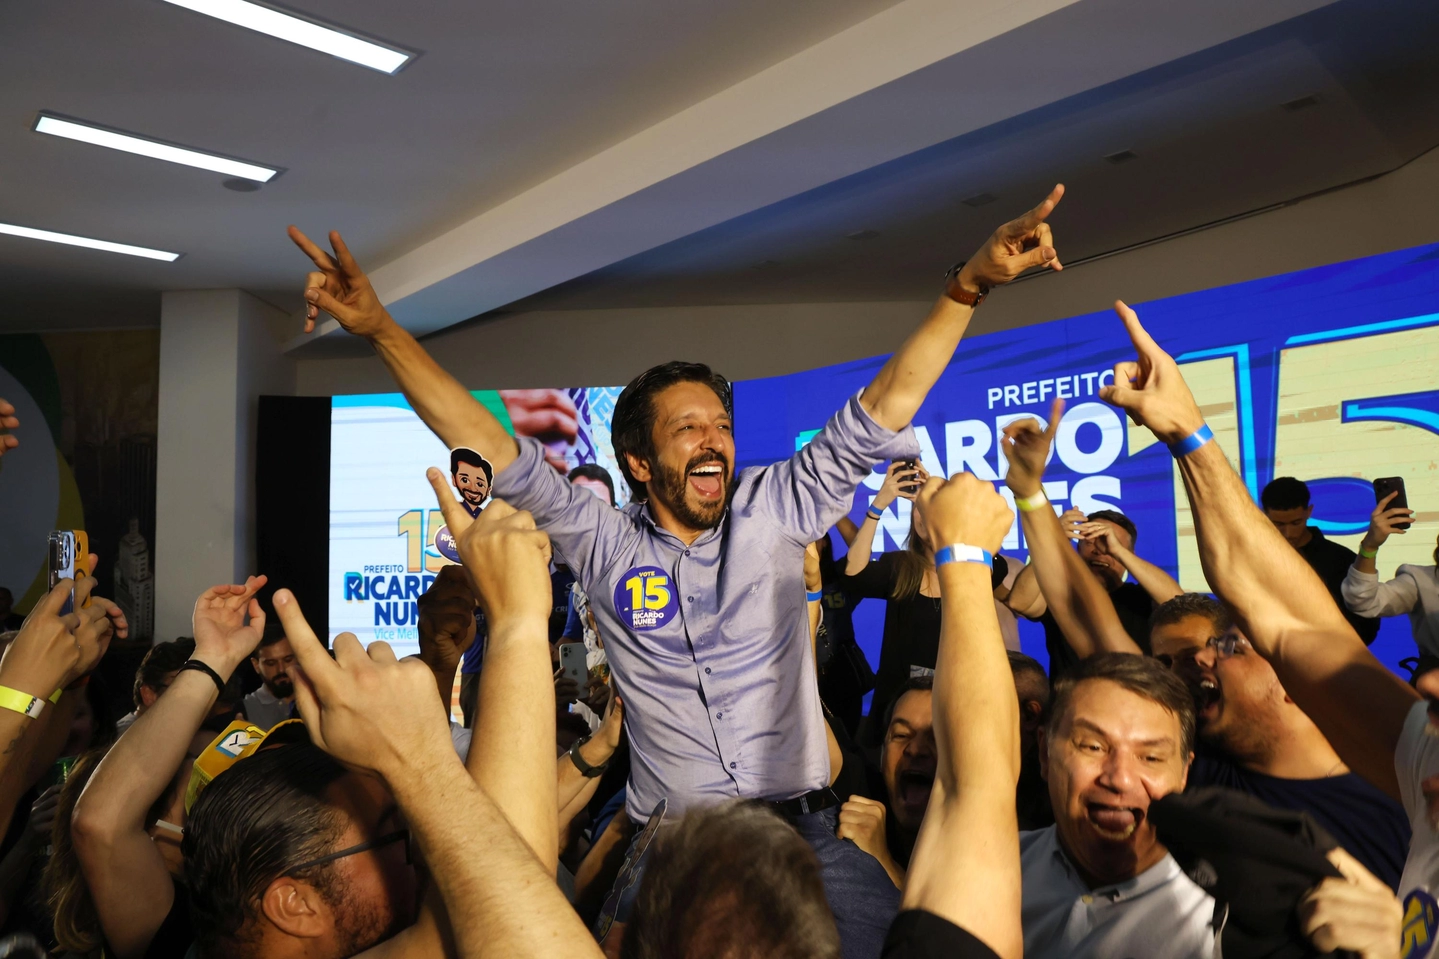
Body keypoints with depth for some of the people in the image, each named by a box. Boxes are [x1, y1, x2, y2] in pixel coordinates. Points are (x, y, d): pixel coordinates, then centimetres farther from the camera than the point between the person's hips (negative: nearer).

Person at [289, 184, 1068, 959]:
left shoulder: (772, 514, 3)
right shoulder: (603, 543, 2)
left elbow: (884, 406, -1)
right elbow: (487, 446, -1)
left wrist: (969, 283, -8)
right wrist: (379, 328, -7)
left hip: (802, 831, 1)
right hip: (669, 847, 0)